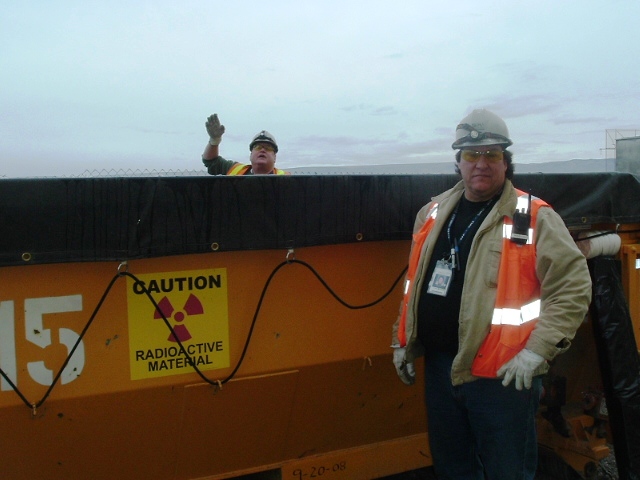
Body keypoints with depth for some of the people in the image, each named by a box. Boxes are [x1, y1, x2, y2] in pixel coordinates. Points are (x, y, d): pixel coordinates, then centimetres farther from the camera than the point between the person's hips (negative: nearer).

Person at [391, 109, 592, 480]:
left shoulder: (535, 217, -9)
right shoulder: (433, 213, 9)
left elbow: (574, 286, -14)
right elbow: (415, 284, 17)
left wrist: (537, 351, -20)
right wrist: (404, 342, 16)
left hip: (503, 373, -5)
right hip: (439, 366, 6)